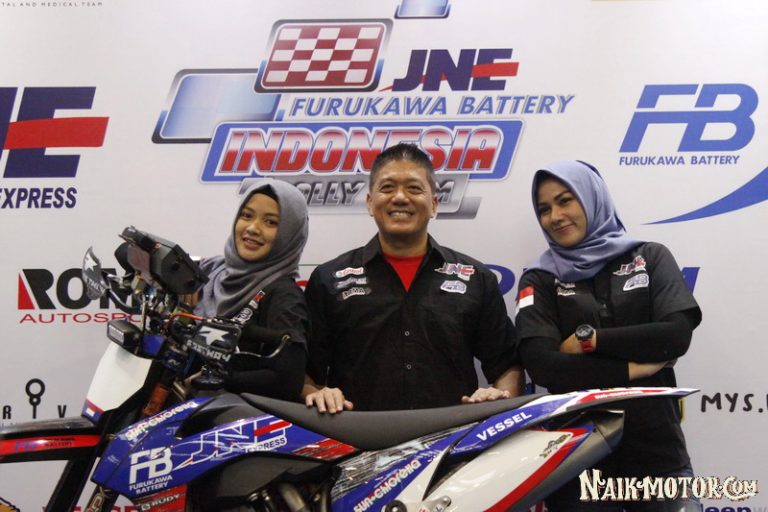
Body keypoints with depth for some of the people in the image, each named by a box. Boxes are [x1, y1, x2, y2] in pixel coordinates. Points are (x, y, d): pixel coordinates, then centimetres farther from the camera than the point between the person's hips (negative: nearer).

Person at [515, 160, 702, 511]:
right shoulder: (540, 280, 3)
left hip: (657, 447, 1)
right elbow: (540, 365, -11)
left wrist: (589, 338, -10)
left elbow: (677, 335, -9)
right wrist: (631, 368, -11)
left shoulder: (651, 257, 7)